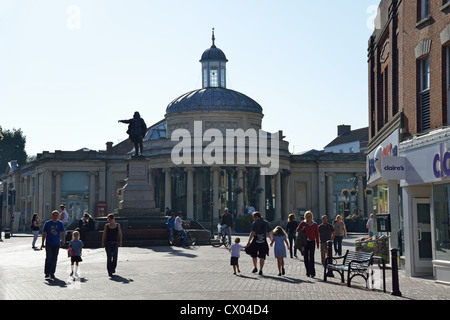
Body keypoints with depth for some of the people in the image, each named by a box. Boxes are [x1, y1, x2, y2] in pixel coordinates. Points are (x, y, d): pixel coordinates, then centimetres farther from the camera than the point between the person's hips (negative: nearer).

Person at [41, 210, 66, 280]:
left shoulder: (60, 223, 3)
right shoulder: (47, 223, 1)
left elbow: (63, 233, -4)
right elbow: (44, 233, 5)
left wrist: (63, 240, -22)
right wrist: (43, 243, 2)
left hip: (57, 244, 1)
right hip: (48, 243, -1)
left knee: (54, 259, 5)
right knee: (48, 258, -6)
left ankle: (52, 273, 16)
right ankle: (47, 273, 2)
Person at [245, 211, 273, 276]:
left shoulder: (255, 223, -7)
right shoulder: (266, 223, 7)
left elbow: (252, 233, -14)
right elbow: (269, 233, 9)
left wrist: (249, 242, -14)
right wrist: (271, 241, 18)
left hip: (255, 241, -3)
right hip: (264, 241, 3)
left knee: (254, 255, 17)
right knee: (262, 257, 4)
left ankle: (255, 268, 25)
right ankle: (260, 270, -1)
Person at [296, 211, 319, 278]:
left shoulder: (315, 224, 4)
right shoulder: (303, 223, 5)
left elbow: (317, 235, 7)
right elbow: (297, 230, 13)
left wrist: (317, 244, 4)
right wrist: (302, 229, -8)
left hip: (312, 242, -2)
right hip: (305, 242, 2)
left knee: (311, 257, -10)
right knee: (306, 257, 5)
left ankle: (312, 273, -10)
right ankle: (308, 272, 15)